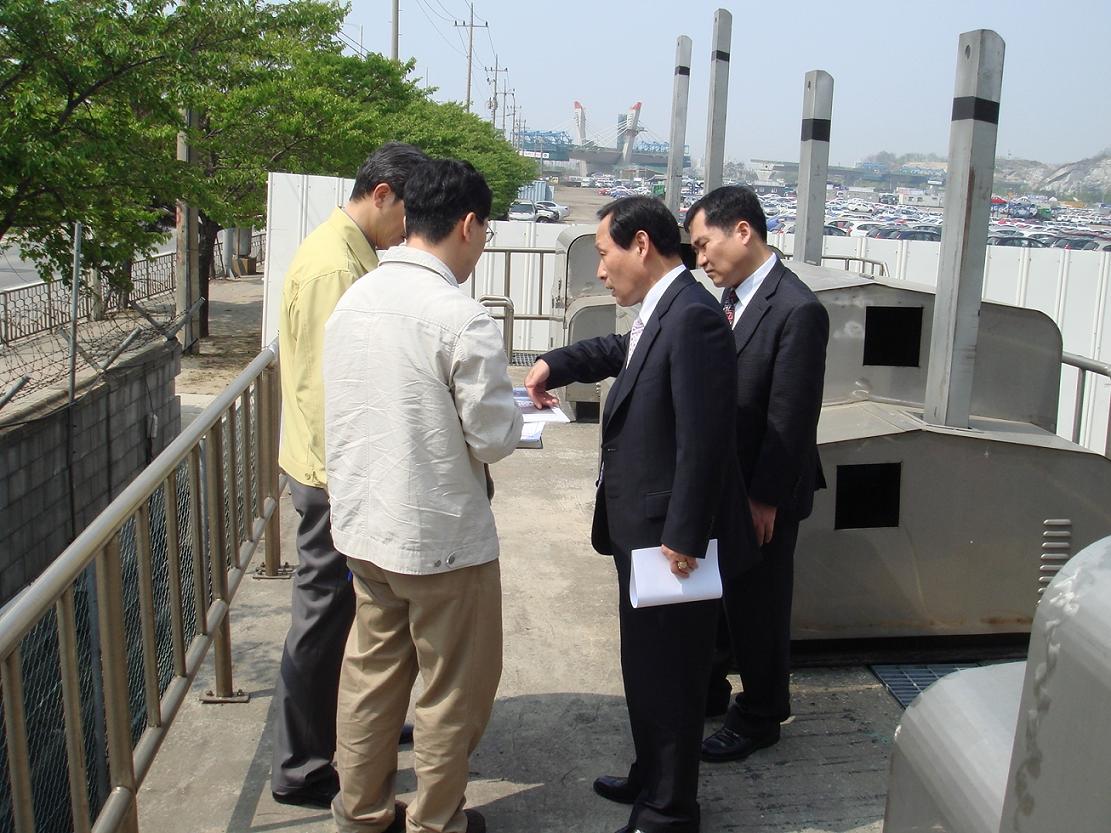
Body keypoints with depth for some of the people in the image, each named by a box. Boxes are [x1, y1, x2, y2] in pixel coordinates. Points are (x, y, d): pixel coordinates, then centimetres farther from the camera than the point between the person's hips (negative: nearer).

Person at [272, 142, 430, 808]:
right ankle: (302, 770, 19)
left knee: (347, 609, 22)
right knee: (325, 614, 3)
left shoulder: (356, 256, 10)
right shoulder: (332, 267, -21)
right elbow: (325, 390, -23)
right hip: (336, 474, -10)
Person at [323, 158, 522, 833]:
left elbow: (347, 409, 9)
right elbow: (494, 439, -18)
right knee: (454, 690, 13)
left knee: (371, 675, 20)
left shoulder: (352, 300, 1)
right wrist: (513, 407, 3)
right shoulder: (461, 318, -21)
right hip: (443, 536, -7)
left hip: (363, 525, 7)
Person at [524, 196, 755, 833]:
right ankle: (650, 778, 43)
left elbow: (703, 440, -25)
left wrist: (684, 538, -23)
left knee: (669, 675, 7)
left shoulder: (693, 315, -22)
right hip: (643, 533, 10)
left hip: (673, 540, -10)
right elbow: (624, 352, 31)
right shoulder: (661, 312, 8)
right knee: (645, 667, 23)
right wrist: (556, 364, 17)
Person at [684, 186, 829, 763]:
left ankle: (759, 719, 29)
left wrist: (764, 498, -18)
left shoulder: (798, 310, -21)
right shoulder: (730, 297, 6)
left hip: (763, 495, -8)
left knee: (757, 606, 9)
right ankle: (707, 690, 41)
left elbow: (790, 418, -21)